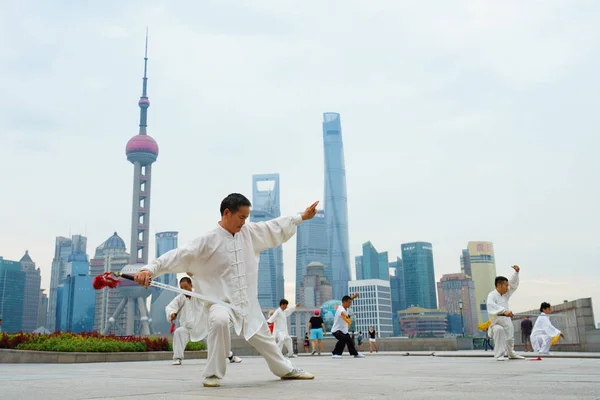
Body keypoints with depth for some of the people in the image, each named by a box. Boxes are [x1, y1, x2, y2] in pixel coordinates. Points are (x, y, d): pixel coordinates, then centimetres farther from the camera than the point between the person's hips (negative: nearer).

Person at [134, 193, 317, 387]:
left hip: (246, 302, 5)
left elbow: (275, 227, 12)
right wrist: (150, 269, -37)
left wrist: (302, 217, 17)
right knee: (219, 320, -37)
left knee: (264, 337, 18)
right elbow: (178, 256, -23)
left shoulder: (249, 232, 1)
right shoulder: (208, 241, -16)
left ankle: (286, 370, 44)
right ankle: (213, 374, -19)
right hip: (220, 301, -5)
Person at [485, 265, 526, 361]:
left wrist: (516, 272, 1)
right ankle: (499, 355, -26)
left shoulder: (505, 294, 5)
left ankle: (511, 354, 52)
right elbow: (491, 305, -38)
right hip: (496, 323, -7)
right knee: (499, 330, -36)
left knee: (510, 339, 20)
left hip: (507, 323, 7)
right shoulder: (492, 295, -18)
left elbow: (513, 284, 13)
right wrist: (504, 311, -49)